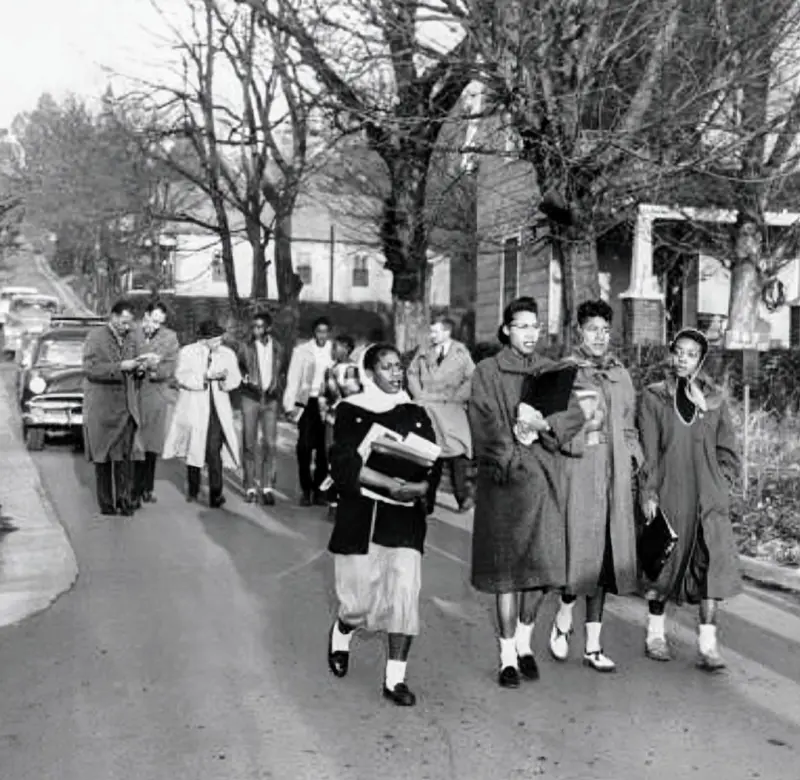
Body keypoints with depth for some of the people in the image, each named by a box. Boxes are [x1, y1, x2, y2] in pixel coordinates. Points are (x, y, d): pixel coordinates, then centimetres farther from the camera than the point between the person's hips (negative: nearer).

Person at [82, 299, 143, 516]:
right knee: (103, 458, 5)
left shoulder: (128, 340, 14)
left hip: (125, 407, 4)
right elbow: (90, 368, -14)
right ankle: (106, 504, 13)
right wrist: (120, 367, -20)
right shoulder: (95, 337, -4)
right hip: (101, 408, -4)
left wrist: (136, 368, 1)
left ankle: (124, 500, 3)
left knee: (125, 456, -2)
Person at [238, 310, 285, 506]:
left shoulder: (277, 348, 5)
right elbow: (239, 371, 10)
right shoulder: (245, 347, 2)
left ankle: (267, 487, 2)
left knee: (270, 443, -5)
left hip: (270, 399, 1)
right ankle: (251, 488, 9)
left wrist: (275, 386, -3)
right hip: (250, 398, 0)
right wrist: (246, 380, -9)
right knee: (250, 444, 2)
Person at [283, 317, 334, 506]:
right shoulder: (301, 350, 2)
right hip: (307, 403, -1)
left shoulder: (334, 351, 3)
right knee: (304, 447, -3)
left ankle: (319, 489, 13)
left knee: (323, 449, 3)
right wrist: (290, 405, -3)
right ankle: (305, 490, 7)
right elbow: (293, 379, 2)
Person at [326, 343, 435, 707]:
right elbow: (344, 465, -12)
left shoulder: (415, 414, 7)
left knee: (405, 592, -8)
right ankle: (340, 634, 38)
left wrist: (419, 487, -20)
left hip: (404, 517, 2)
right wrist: (390, 484, -24)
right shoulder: (351, 411, 0)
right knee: (360, 601, 3)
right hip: (359, 517, -2)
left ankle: (395, 678, 4)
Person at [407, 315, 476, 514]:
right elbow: (412, 373, 15)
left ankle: (463, 497, -1)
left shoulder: (461, 353, 3)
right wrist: (419, 395, 2)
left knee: (457, 452, -10)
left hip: (451, 410, -2)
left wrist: (454, 398, -8)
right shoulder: (424, 352, 11)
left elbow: (471, 380, -1)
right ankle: (427, 501, 7)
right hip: (427, 409, 2)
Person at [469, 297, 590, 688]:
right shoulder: (487, 372, 3)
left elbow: (575, 414, 0)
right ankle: (508, 656, 9)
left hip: (543, 478, 3)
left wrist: (545, 424, -18)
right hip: (504, 479, -3)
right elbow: (485, 424, -7)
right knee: (507, 566, -1)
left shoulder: (550, 371, 13)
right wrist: (512, 457, -16)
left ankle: (524, 641, 24)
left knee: (542, 564, 2)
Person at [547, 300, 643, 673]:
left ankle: (593, 645, 17)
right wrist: (578, 433, -19)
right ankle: (562, 620, 21)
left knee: (604, 556, 7)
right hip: (577, 473, -5)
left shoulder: (621, 375, 14)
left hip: (614, 476, 5)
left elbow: (629, 428, 19)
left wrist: (632, 461, 6)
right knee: (580, 550, -8)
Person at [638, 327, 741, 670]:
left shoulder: (714, 400, 10)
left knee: (713, 559, -10)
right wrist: (648, 493, -6)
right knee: (664, 559, 5)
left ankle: (708, 643, -9)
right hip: (668, 493, -1)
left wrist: (721, 485, 3)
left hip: (708, 496, 1)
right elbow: (648, 450, 0)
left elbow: (728, 451, 14)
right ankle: (655, 632, 20)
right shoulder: (653, 397, 4)